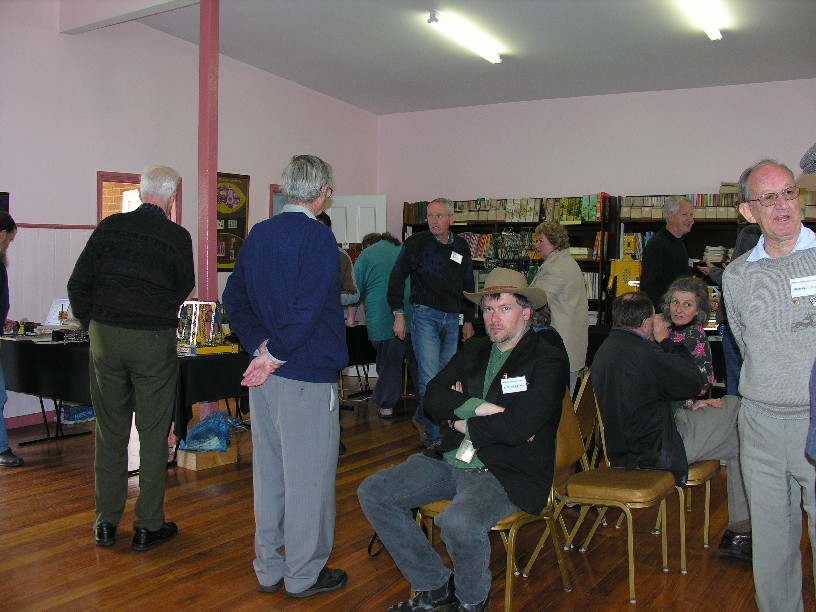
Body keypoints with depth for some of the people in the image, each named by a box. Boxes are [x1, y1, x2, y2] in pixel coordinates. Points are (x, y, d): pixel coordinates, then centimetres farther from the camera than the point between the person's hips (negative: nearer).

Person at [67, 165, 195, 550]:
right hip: (154, 341, -3)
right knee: (153, 433, 7)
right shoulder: (178, 237, -5)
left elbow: (78, 283, 1)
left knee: (110, 430, 13)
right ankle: (148, 526, 13)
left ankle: (105, 522, 22)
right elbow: (183, 290, 5)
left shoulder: (110, 226, 1)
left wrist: (91, 326, 13)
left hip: (105, 335, 3)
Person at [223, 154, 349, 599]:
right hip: (308, 376, -7)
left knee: (268, 471, 16)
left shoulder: (258, 234, 9)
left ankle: (268, 569, 29)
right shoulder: (317, 236, -14)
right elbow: (308, 308, -23)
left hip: (264, 374, 8)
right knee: (308, 476, 5)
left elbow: (233, 298, 10)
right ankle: (304, 574, 19)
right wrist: (275, 355, -14)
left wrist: (259, 346, 1)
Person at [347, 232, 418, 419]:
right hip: (413, 317, 4)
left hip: (382, 318, -3)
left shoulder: (366, 255, 7)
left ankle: (386, 405, 12)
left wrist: (351, 319, 16)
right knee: (416, 360, 10)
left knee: (387, 361, 5)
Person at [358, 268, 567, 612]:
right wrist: (480, 407, -13)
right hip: (450, 462, 7)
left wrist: (463, 422, -6)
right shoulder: (473, 351, 14)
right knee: (372, 493, -4)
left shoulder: (548, 361, -7)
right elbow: (432, 397, 2)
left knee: (459, 522, -35)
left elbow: (517, 427, -20)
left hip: (508, 473, -7)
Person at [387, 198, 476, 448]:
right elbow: (397, 277, 1)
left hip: (452, 319, 5)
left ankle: (421, 417, 30)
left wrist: (468, 319, 17)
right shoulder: (416, 242, -2)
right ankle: (432, 436, -3)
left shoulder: (461, 247, 11)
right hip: (425, 315, -5)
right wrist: (398, 314, -5)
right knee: (430, 377, -11)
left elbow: (468, 286, 19)